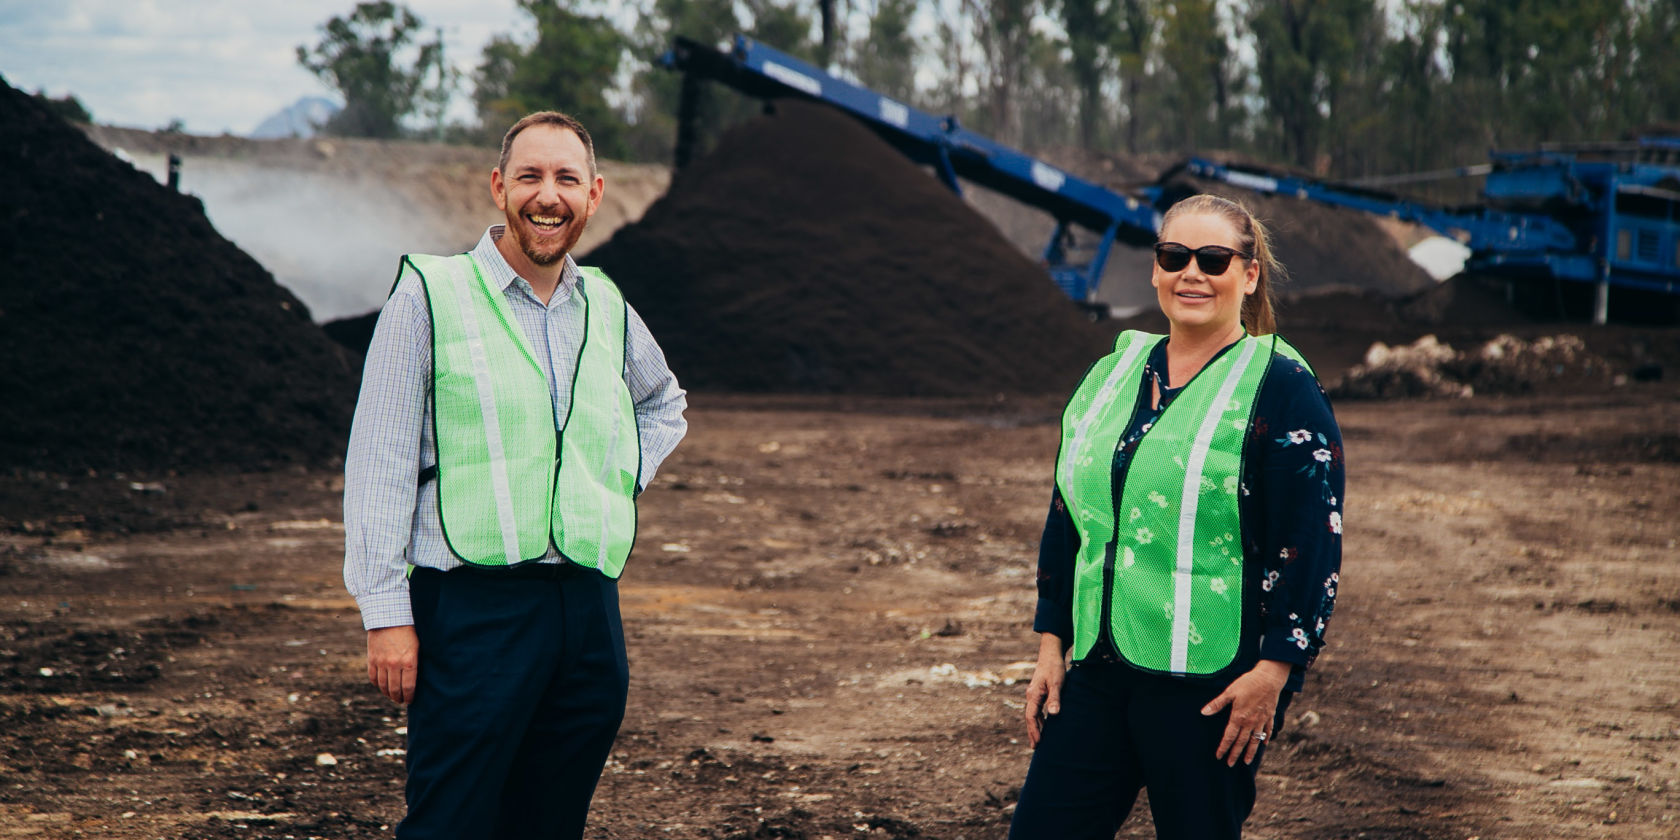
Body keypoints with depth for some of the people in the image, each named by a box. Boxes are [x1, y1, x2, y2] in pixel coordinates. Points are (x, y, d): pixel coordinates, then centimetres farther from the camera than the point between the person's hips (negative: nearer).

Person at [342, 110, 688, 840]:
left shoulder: (607, 309, 13)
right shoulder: (429, 296, -2)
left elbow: (663, 405, 34)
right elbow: (378, 465, -4)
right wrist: (386, 613, -10)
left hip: (590, 608, 5)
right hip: (475, 607, -5)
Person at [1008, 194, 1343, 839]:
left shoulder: (1282, 389, -6)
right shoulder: (1111, 376, 12)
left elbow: (1312, 542, -10)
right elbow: (1066, 519, 17)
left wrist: (1274, 671, -15)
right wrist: (1052, 645, 12)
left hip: (1212, 683, -6)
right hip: (1100, 670, 6)